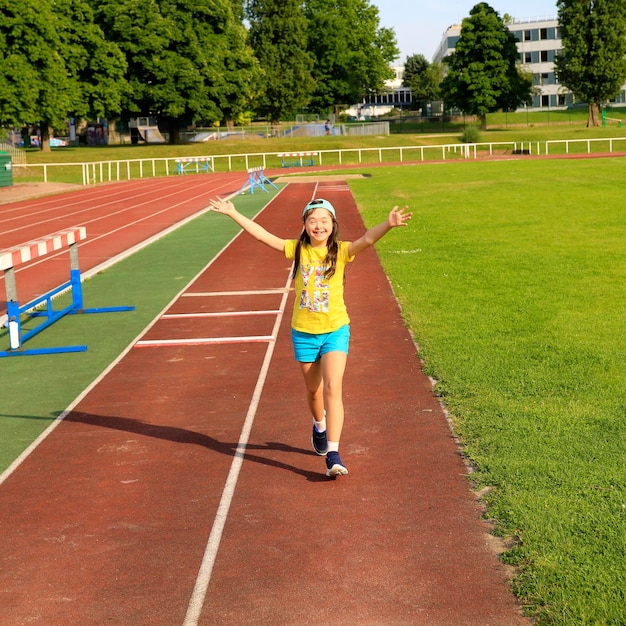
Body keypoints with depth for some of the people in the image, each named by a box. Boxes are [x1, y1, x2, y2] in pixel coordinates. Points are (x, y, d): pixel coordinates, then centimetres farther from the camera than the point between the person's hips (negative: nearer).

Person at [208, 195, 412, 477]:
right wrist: (233, 213, -8)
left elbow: (368, 239, -25)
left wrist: (389, 224, -43)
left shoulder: (340, 251, -8)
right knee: (313, 389, 17)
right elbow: (264, 236, -5)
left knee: (332, 388, -14)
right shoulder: (297, 250, -3)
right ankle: (320, 427, 48)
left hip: (335, 330, -2)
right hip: (303, 332, 2)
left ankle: (333, 454, -15)